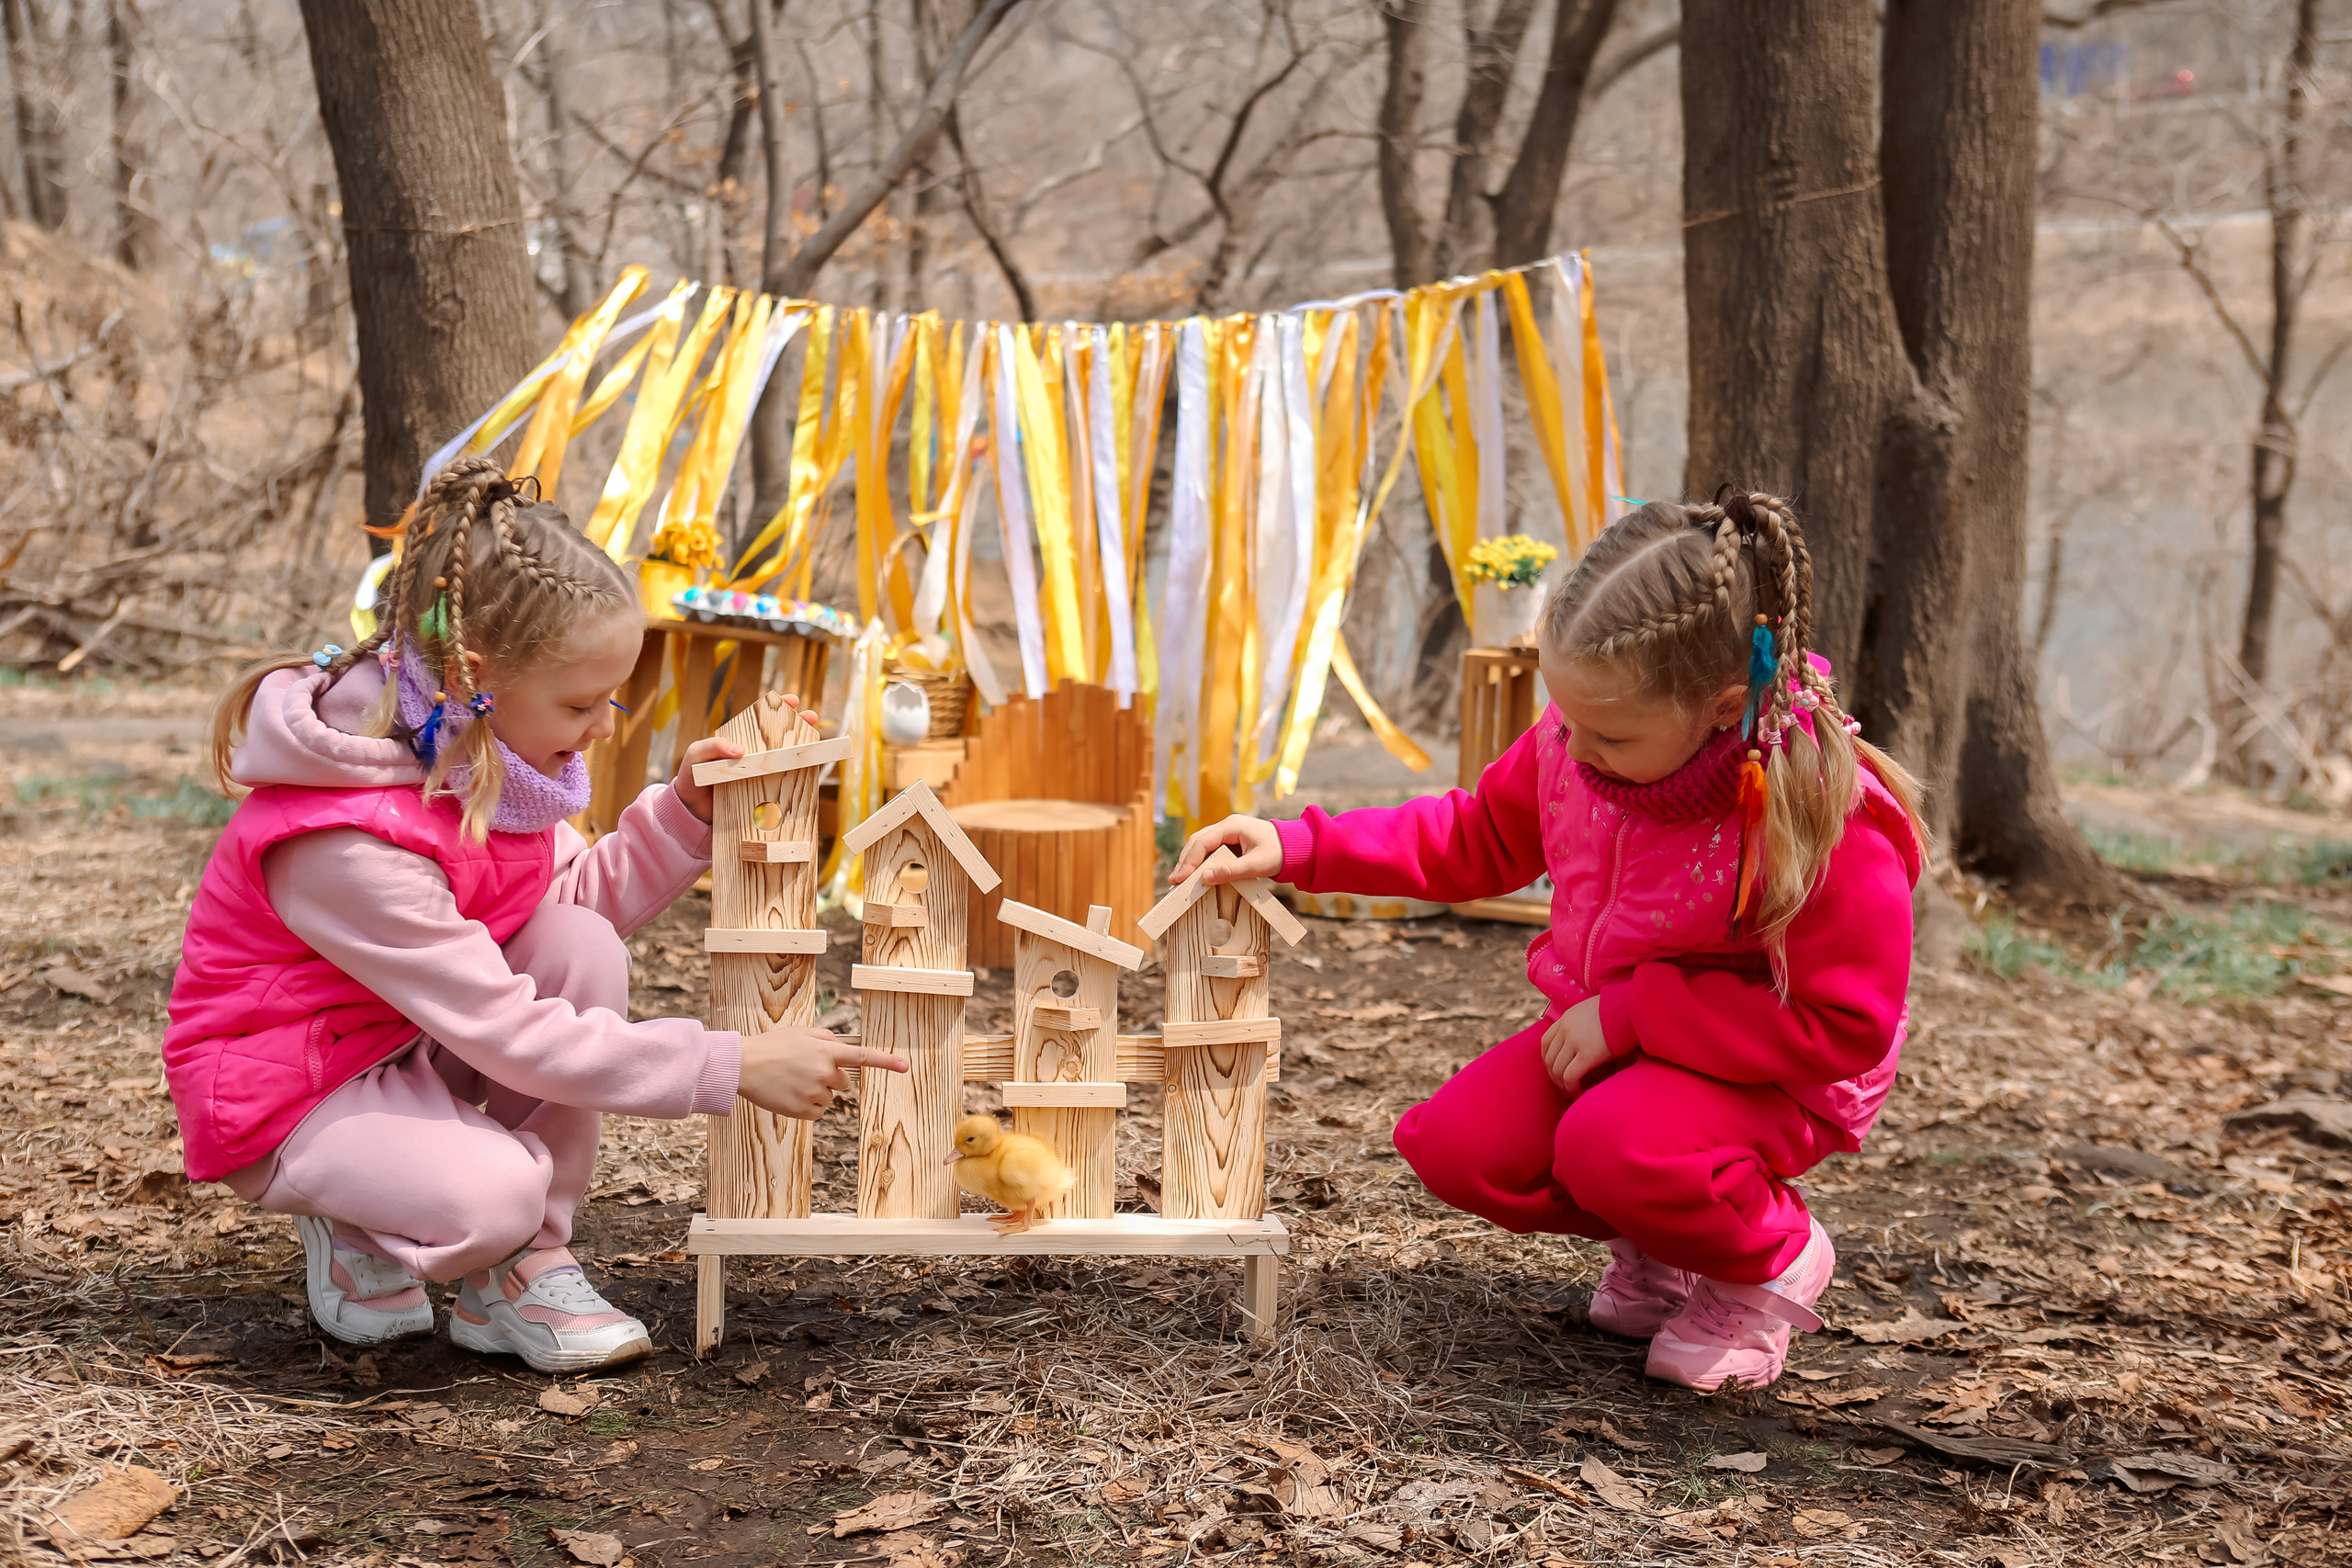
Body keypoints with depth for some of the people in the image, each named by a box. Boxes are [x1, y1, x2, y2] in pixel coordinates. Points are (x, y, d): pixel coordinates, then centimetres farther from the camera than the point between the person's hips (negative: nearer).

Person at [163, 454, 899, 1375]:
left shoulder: (479, 759, -7)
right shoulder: (347, 843, -34)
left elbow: (584, 894, 7)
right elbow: (512, 1038, -33)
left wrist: (684, 814, -12)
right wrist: (735, 1066, -32)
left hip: (417, 1045, 9)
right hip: (286, 1102, -9)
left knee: (585, 946, -18)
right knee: (493, 1192, -36)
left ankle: (525, 1270, -7)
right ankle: (355, 1232, 2)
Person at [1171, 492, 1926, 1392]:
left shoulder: (1829, 819, -31)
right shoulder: (1575, 740, -12)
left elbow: (1845, 1028, -26)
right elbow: (1477, 837, 7)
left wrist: (1632, 1012, -29)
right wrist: (1298, 850, -4)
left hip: (1767, 1072, -6)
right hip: (1611, 1035, 7)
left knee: (1614, 1146, -35)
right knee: (1454, 1145, -13)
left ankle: (1773, 1259, -1)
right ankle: (1658, 1239, 13)